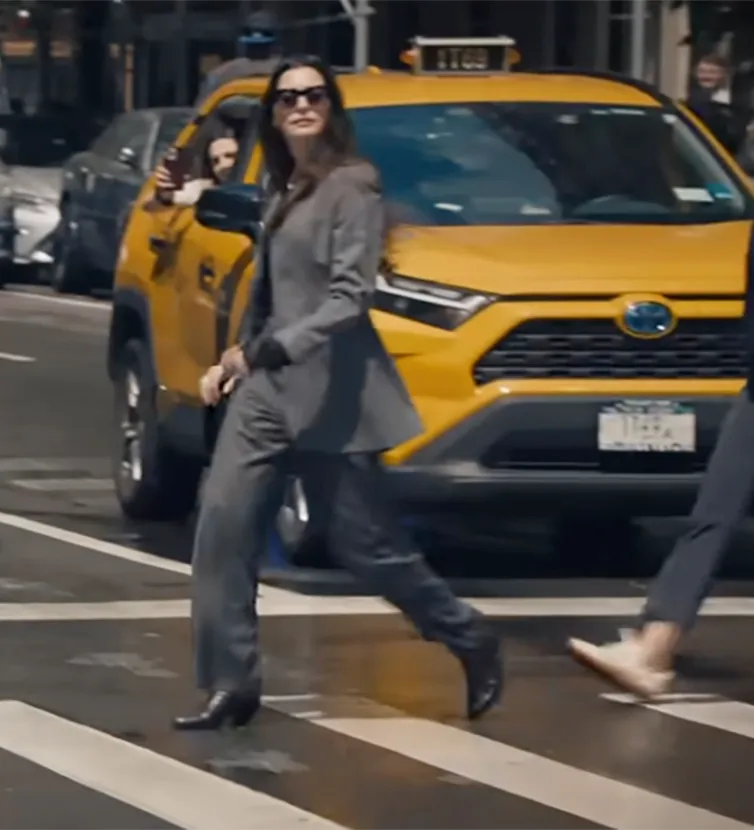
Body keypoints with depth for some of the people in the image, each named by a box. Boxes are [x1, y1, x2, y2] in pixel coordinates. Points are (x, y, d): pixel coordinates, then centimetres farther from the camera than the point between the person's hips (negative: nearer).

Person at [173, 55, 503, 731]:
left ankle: (474, 645, 18)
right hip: (266, 388, 7)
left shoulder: (352, 187, -9)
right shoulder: (284, 193, 15)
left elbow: (350, 296, -18)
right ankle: (231, 685, -4)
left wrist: (276, 348, -27)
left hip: (330, 392, -7)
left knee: (365, 543, -2)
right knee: (225, 526, -7)